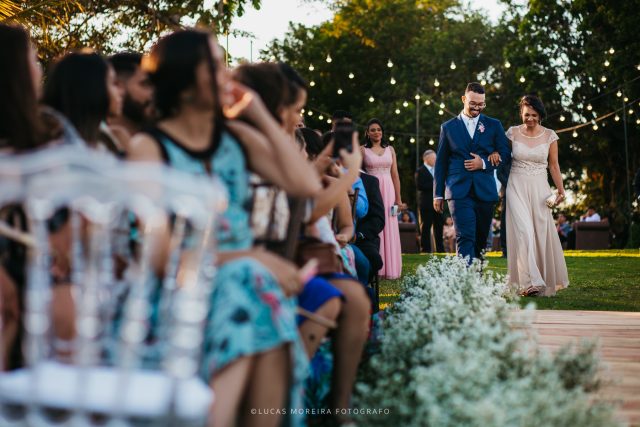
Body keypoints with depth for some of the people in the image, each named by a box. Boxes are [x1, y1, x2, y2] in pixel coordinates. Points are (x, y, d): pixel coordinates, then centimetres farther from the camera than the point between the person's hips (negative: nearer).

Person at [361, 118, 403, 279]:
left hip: (388, 192, 3)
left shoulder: (390, 149, 12)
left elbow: (395, 175, 10)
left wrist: (398, 199, 5)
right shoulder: (363, 150, 4)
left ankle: (389, 269, 6)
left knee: (389, 230, 1)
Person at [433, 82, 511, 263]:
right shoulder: (448, 127, 9)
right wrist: (438, 194, 7)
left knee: (480, 240, 9)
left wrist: (484, 163, -9)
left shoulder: (494, 125, 11)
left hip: (485, 191, 2)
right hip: (459, 191, -2)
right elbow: (441, 163, 10)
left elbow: (505, 154, 8)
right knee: (465, 238, -14)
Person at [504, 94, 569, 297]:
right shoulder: (513, 133, 1)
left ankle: (547, 280, 19)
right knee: (523, 231, -14)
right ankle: (530, 282, -19)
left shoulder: (549, 136, 3)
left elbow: (554, 165, 6)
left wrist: (560, 190, -5)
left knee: (542, 232, 3)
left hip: (539, 188, 2)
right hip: (517, 187, -1)